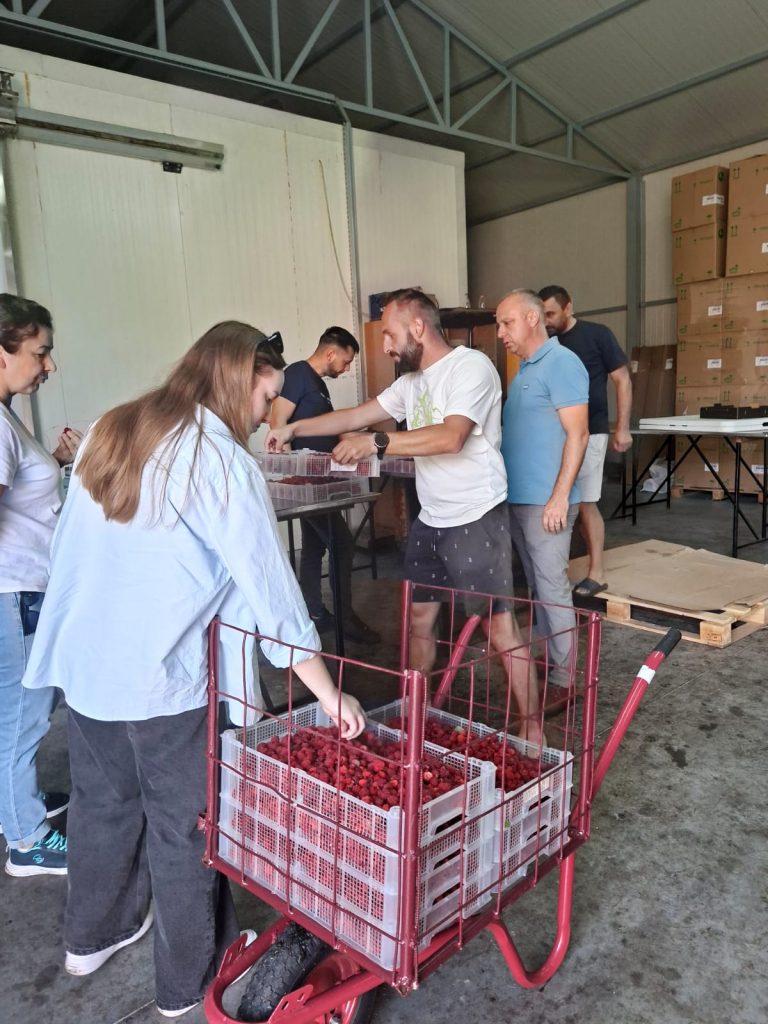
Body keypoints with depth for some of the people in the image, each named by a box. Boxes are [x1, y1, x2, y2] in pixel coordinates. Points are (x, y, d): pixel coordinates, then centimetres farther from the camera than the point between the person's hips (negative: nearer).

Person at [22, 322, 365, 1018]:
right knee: (185, 824, 11)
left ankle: (92, 935, 46)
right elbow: (270, 586, -19)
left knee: (103, 801, 25)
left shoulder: (109, 432, 5)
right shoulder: (221, 460, -17)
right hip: (164, 674, -7)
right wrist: (328, 692, -14)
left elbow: (71, 545, 12)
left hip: (84, 661, 7)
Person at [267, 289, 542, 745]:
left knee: (500, 628, -3)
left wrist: (377, 443, -25)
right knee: (419, 618, 15)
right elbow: (357, 415, 18)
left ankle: (533, 730, 11)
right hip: (430, 520, 8)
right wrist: (295, 428, 14)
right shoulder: (411, 381, 13)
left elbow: (451, 436, -27)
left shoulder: (471, 366, -14)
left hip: (476, 518, -8)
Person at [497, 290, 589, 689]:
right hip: (518, 499, 9)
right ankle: (546, 661, 28)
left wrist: (560, 497, -22)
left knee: (552, 587, -3)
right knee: (536, 585, 16)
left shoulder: (561, 363, -11)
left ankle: (562, 678, 8)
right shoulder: (525, 369, 16)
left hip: (545, 501, -9)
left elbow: (577, 434, -17)